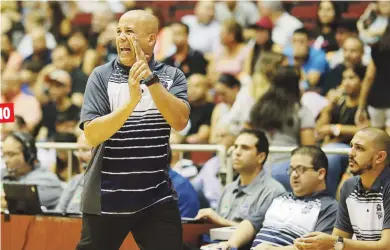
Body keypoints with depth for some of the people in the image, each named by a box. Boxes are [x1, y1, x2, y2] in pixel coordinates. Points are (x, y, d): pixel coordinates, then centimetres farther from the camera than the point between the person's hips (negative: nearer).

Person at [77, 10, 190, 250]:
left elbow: (179, 121, -15)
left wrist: (150, 77, -23)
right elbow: (92, 135, -13)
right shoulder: (102, 76, -2)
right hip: (106, 198, 0)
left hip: (157, 198, 0)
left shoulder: (172, 76, 2)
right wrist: (132, 100, -26)